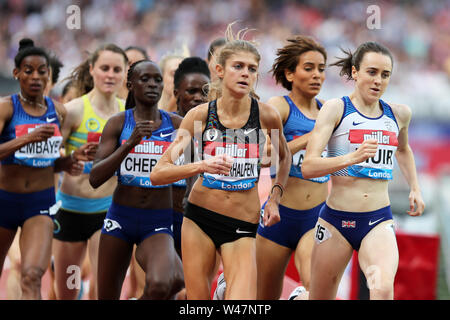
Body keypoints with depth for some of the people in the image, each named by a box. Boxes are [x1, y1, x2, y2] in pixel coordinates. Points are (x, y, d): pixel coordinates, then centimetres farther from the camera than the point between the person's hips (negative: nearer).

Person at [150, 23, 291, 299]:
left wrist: (275, 198, 5)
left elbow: (285, 158, 17)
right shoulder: (200, 115, -6)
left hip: (242, 227, -1)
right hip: (199, 217, 1)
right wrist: (201, 166, -26)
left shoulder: (267, 116, -6)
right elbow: (157, 174, -10)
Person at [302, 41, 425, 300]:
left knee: (384, 289, -28)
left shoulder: (399, 114, 10)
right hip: (337, 220, -2)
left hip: (379, 221, 2)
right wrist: (352, 157, -30)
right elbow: (308, 167, -16)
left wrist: (415, 188, 23)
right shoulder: (336, 109, -5)